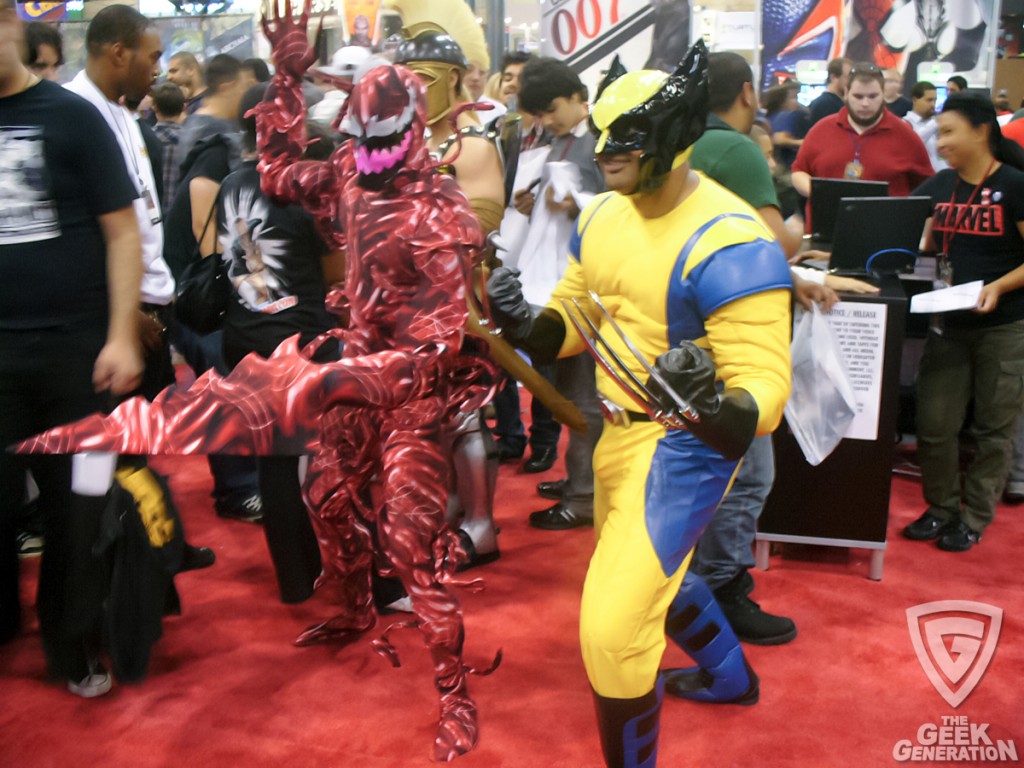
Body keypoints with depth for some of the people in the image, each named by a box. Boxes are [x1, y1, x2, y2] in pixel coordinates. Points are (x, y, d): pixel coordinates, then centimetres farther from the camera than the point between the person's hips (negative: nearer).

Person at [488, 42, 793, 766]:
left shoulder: (728, 242, -26)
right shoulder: (603, 214, -1)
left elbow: (764, 391, -27)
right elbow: (573, 318, 10)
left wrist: (711, 409, -49)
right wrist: (525, 325, -12)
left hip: (685, 444, -9)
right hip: (619, 429, 9)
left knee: (612, 626, -13)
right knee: (648, 567, 30)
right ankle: (730, 677, 60)